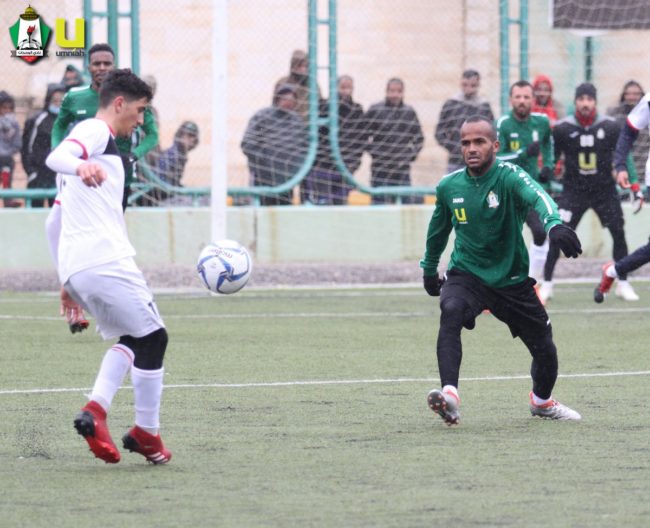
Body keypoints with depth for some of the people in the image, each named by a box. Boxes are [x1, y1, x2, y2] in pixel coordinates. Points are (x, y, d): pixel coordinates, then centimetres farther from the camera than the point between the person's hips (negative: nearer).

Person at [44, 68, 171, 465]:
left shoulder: (93, 134, 29)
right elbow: (57, 156, -25)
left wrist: (67, 281, 34)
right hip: (105, 261, -10)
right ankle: (146, 434, 7)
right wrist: (81, 166, -48)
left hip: (75, 268, 10)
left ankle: (96, 410, -1)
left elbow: (54, 222, 32)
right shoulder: (96, 131, -1)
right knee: (153, 337, 2)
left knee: (132, 338, 19)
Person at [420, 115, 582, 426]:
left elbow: (536, 197, -39)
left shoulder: (510, 177, -16)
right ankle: (450, 395, -45)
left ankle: (542, 401, 40)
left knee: (545, 350, 7)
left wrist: (554, 225, -60)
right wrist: (429, 269, 29)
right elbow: (439, 229, 18)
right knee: (450, 312, -33)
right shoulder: (448, 187, -2)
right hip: (465, 274, 1)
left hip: (511, 281, -1)